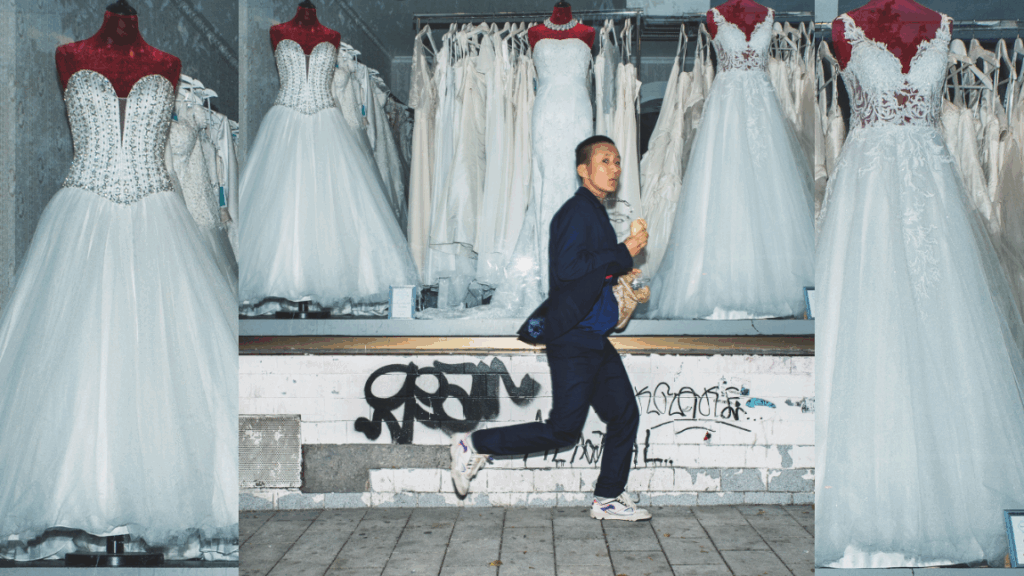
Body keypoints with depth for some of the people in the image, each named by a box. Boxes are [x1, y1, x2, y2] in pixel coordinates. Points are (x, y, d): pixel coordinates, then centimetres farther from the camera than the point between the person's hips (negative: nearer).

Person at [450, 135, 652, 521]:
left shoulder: (594, 213, 18)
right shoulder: (578, 210, -12)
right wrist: (624, 252, -18)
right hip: (573, 339, -10)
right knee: (563, 429, -7)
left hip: (595, 339, 10)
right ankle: (475, 446, 3)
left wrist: (619, 273, 10)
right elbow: (569, 266, -25)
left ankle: (608, 499, 19)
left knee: (624, 414, 9)